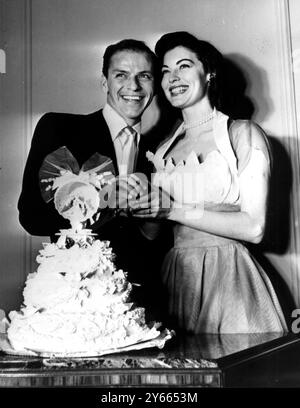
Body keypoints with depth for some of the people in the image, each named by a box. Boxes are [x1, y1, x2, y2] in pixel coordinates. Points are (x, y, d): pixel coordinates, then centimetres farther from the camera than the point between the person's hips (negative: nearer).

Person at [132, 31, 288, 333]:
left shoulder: (242, 133, -2)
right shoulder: (164, 148, 11)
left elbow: (253, 228, -11)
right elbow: (151, 233, 11)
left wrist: (175, 210, -14)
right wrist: (136, 201, -9)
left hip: (228, 277, -4)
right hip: (176, 279, 4)